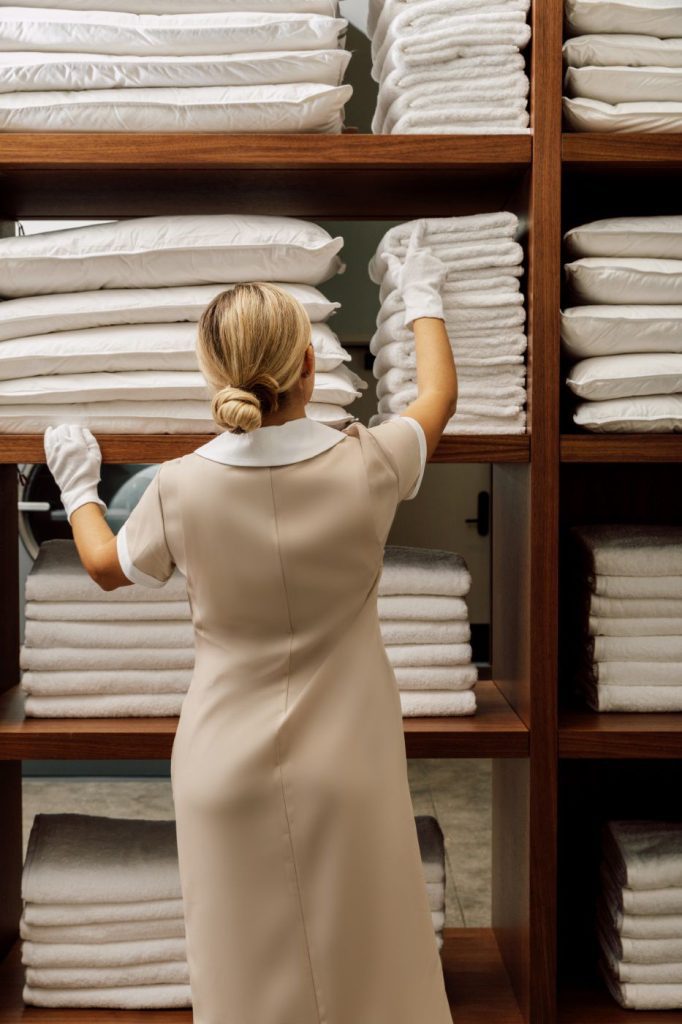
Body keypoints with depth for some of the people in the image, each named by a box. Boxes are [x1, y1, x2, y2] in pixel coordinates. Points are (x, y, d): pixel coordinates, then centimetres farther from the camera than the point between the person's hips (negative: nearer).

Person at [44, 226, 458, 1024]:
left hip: (230, 773, 0)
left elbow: (107, 567, 8)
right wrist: (421, 299, 26)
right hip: (344, 770, 0)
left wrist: (77, 488, 26)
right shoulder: (366, 468, -14)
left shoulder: (180, 489, -15)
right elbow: (438, 395, 9)